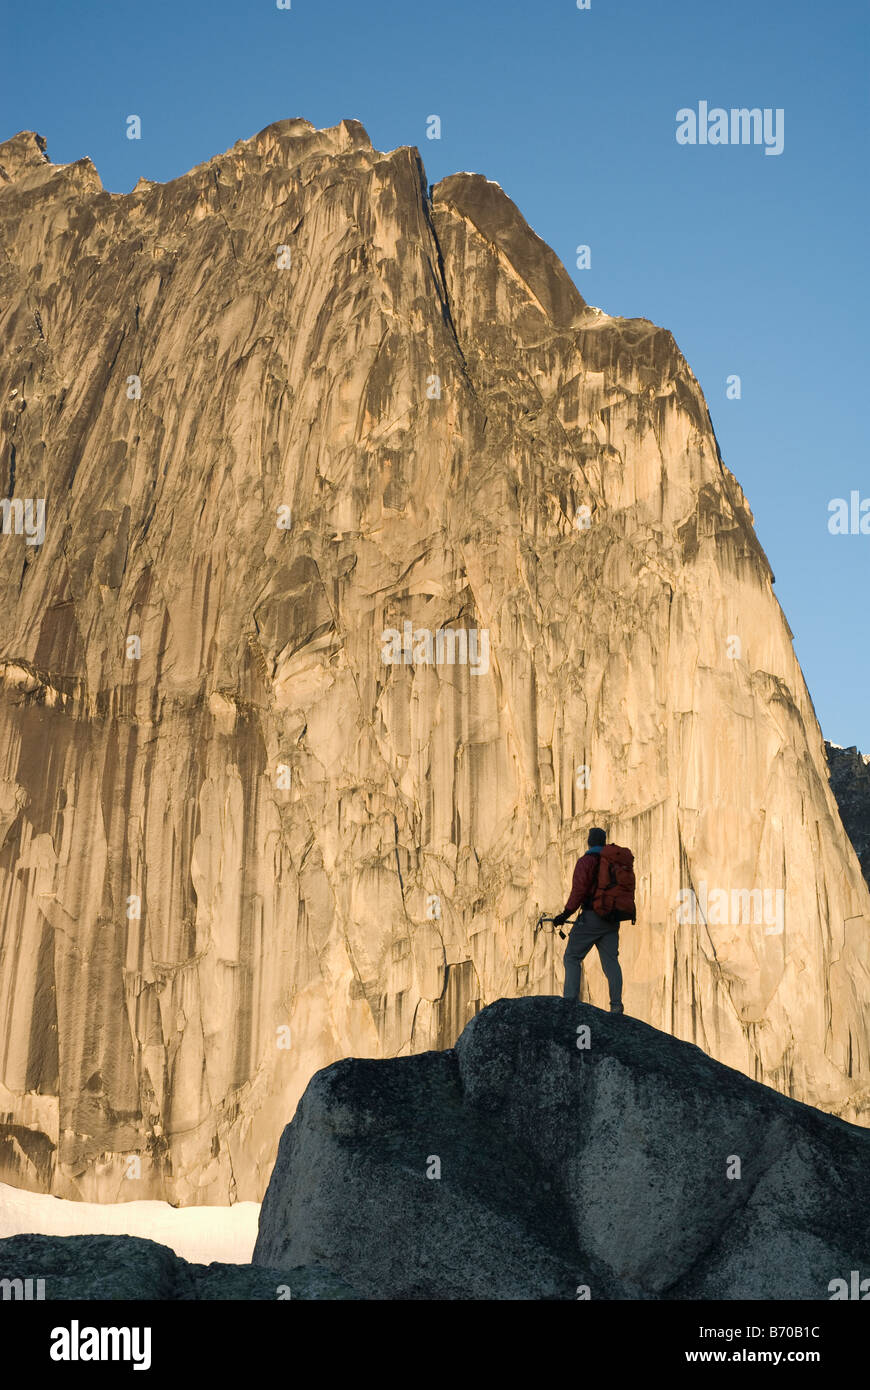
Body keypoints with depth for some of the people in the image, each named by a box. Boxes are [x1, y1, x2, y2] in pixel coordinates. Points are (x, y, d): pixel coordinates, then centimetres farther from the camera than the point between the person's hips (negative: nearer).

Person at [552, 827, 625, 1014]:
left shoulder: (585, 861, -7)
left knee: (572, 957, 2)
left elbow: (579, 890, -16)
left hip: (591, 917, -6)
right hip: (612, 920, 6)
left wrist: (566, 914, -10)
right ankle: (616, 1004, -5)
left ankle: (570, 999, -8)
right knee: (611, 960, 5)